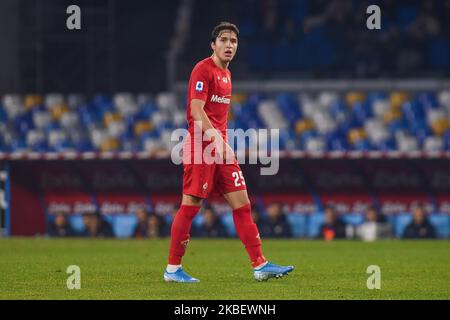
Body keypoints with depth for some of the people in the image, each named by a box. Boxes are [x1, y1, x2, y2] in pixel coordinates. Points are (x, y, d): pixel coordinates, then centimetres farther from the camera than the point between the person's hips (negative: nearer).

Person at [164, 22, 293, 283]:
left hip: (221, 147, 9)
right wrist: (217, 139, -26)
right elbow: (196, 110, -18)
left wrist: (224, 143, 17)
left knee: (242, 204, 3)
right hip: (201, 146, -9)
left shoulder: (227, 74, 18)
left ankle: (260, 265, 1)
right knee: (190, 207, -5)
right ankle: (172, 269, 2)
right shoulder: (203, 70, -9)